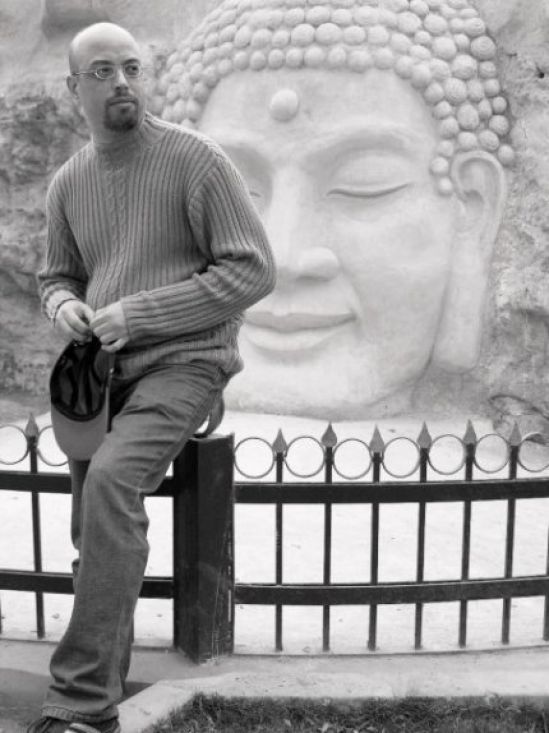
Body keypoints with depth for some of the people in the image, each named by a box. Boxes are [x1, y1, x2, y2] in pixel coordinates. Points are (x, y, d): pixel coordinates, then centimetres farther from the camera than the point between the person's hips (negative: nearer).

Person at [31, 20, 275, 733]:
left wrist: (137, 312, -17)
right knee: (96, 538, 8)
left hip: (182, 360, -6)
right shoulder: (68, 183, 10)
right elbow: (56, 273, 23)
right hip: (105, 370, 6)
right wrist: (64, 305, -4)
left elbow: (253, 271, -12)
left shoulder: (196, 159, -8)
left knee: (111, 479, -31)